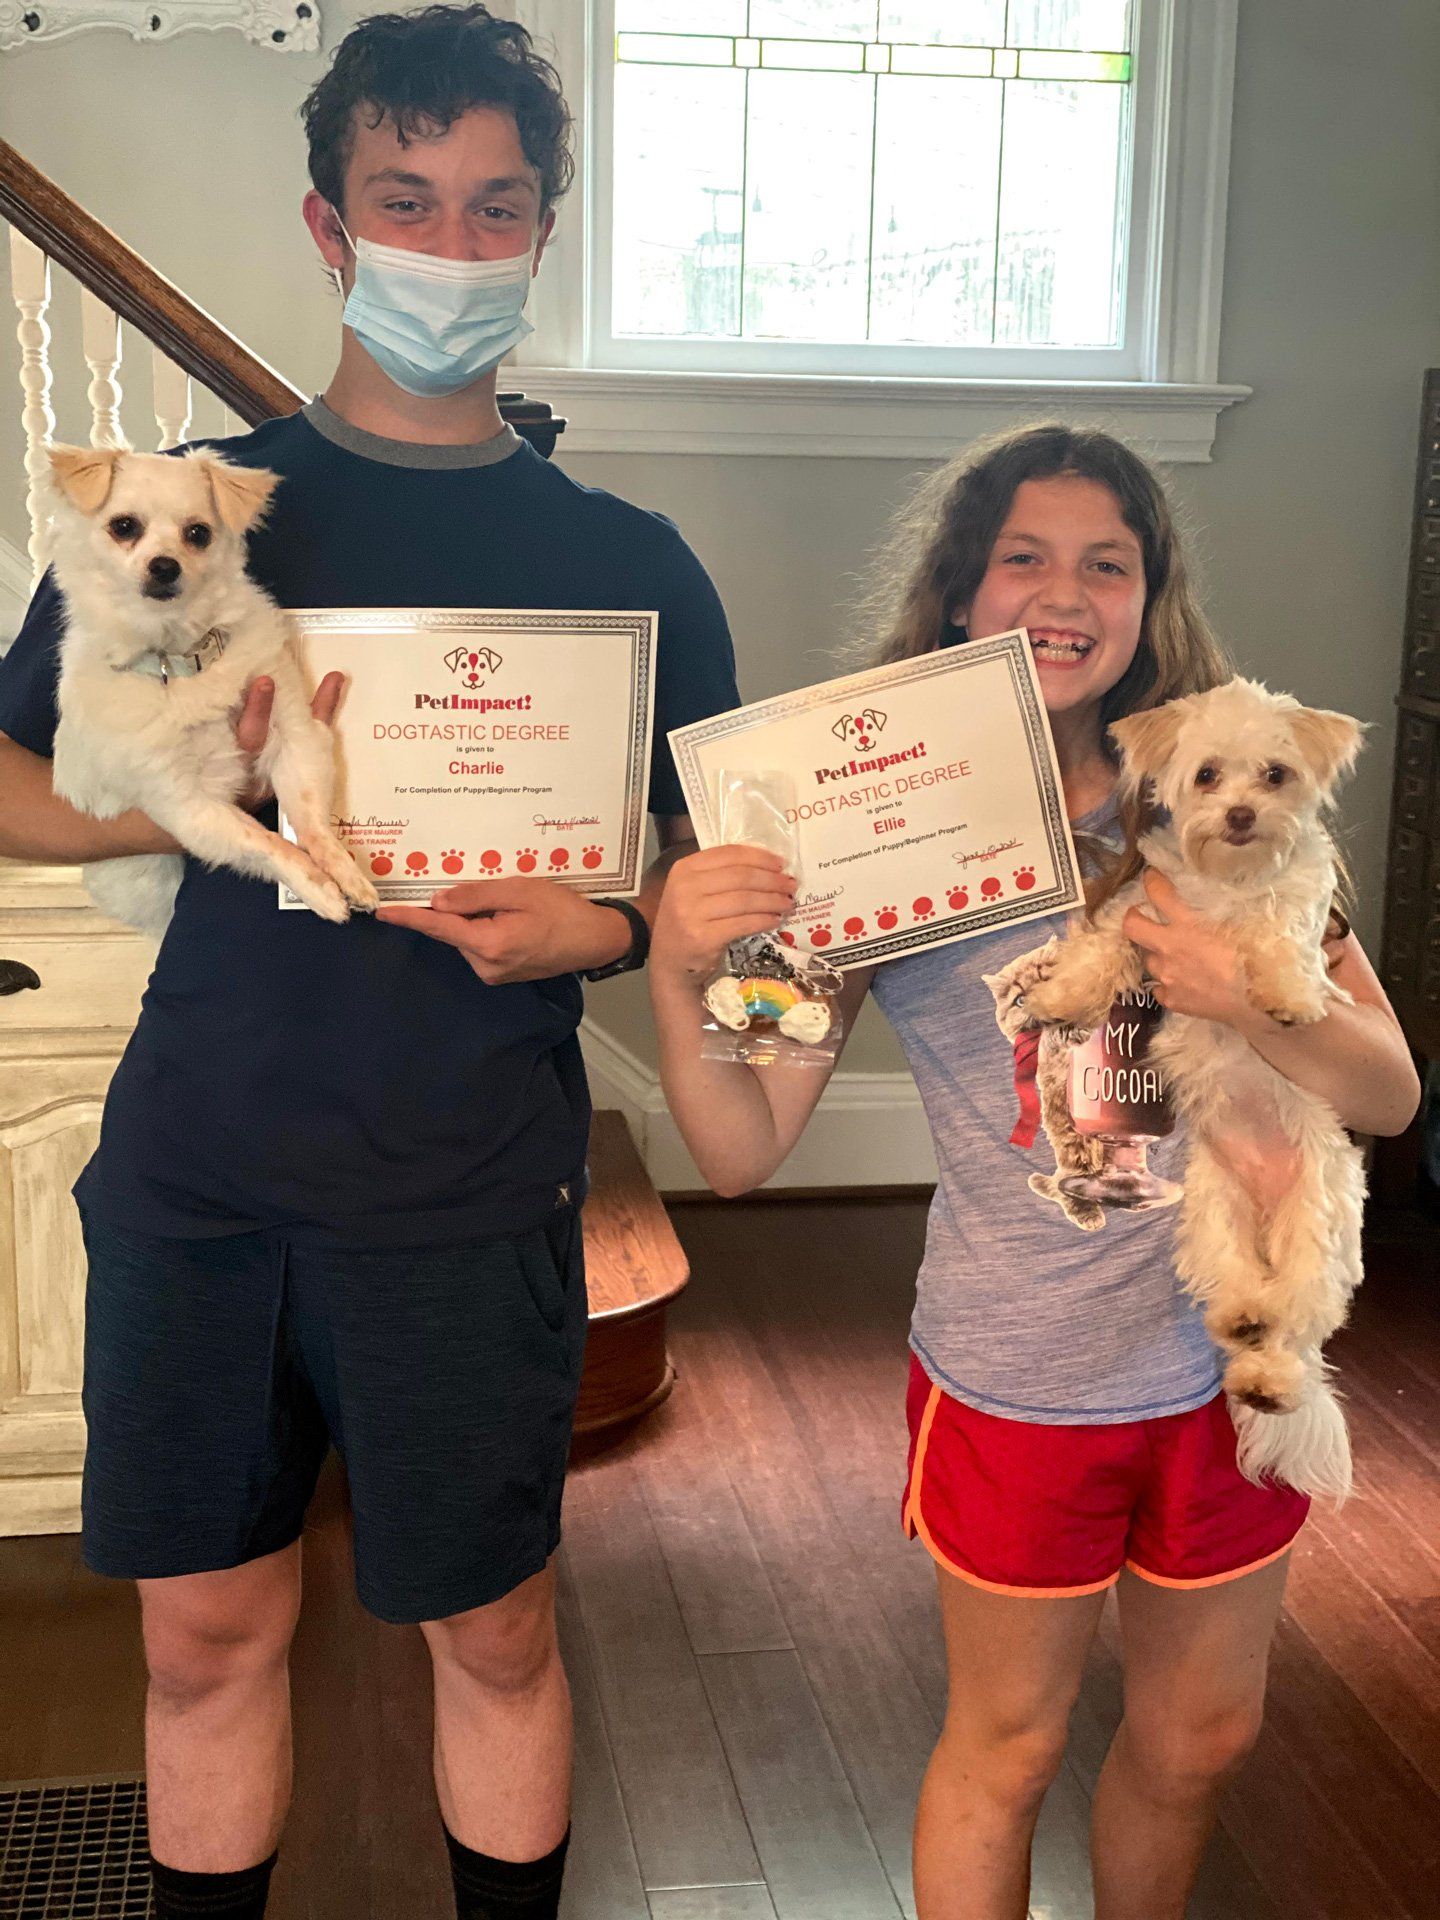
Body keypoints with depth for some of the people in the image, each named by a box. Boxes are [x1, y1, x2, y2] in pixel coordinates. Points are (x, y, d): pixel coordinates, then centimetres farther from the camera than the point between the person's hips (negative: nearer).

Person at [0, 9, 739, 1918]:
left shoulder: (627, 562, 3)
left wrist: (602, 925, -14)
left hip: (468, 1198, -1)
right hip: (190, 1178, 2)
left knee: (495, 1631, 11)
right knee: (207, 1626, 13)